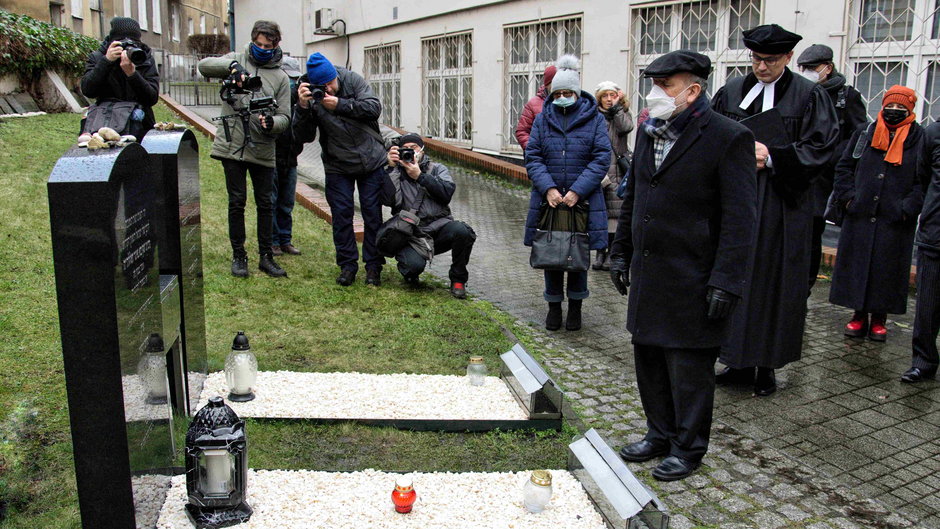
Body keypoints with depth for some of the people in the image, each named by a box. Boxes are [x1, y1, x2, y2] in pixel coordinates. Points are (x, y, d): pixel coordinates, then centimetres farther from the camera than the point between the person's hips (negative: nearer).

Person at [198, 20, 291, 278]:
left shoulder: (281, 77, 6)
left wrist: (272, 123, -21)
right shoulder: (236, 60, 7)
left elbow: (285, 117, 2)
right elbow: (204, 65, -9)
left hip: (263, 150, 1)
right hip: (232, 147, -1)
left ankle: (266, 257, 18)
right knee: (236, 203, 5)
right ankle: (238, 256, 17)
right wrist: (232, 66, -26)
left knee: (265, 204, 8)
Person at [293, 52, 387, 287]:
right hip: (337, 166, 0)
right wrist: (302, 107, -29)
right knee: (341, 214, 1)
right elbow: (302, 137, -14)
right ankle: (347, 265, 14)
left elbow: (374, 107, -18)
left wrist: (339, 105, -25)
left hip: (371, 161, 0)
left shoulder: (353, 80, -8)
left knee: (372, 213, 3)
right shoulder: (309, 96, -9)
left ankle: (373, 266, 13)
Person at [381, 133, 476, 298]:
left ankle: (458, 279, -7)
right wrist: (391, 168, -10)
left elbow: (447, 192, -6)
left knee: (462, 231, -32)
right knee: (414, 265, -32)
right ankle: (410, 274, 10)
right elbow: (389, 200, -9)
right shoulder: (396, 173, 12)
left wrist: (420, 176, -12)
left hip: (439, 227, 2)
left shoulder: (437, 169, 15)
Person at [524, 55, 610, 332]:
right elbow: (532, 157, 0)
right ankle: (554, 305, 23)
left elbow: (601, 159, -6)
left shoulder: (594, 119, 0)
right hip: (548, 198, 2)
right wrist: (548, 188, -16)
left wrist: (577, 191, -17)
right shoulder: (543, 119, 6)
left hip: (583, 200, -1)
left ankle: (575, 306, 24)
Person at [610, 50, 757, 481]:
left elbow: (739, 219, -14)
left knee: (689, 365, 5)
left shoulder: (728, 138, -12)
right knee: (649, 357, 16)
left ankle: (688, 448, 23)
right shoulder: (648, 132, 10)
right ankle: (660, 433, 34)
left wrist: (726, 282, -17)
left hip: (692, 278, -7)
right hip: (647, 273, 7)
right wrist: (621, 251, 15)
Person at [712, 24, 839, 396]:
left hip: (782, 206, -3)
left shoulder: (809, 96, -1)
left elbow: (821, 147, -5)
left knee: (775, 281, 1)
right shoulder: (731, 92, 9)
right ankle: (740, 362, 17)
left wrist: (771, 156, -15)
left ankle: (767, 366, 12)